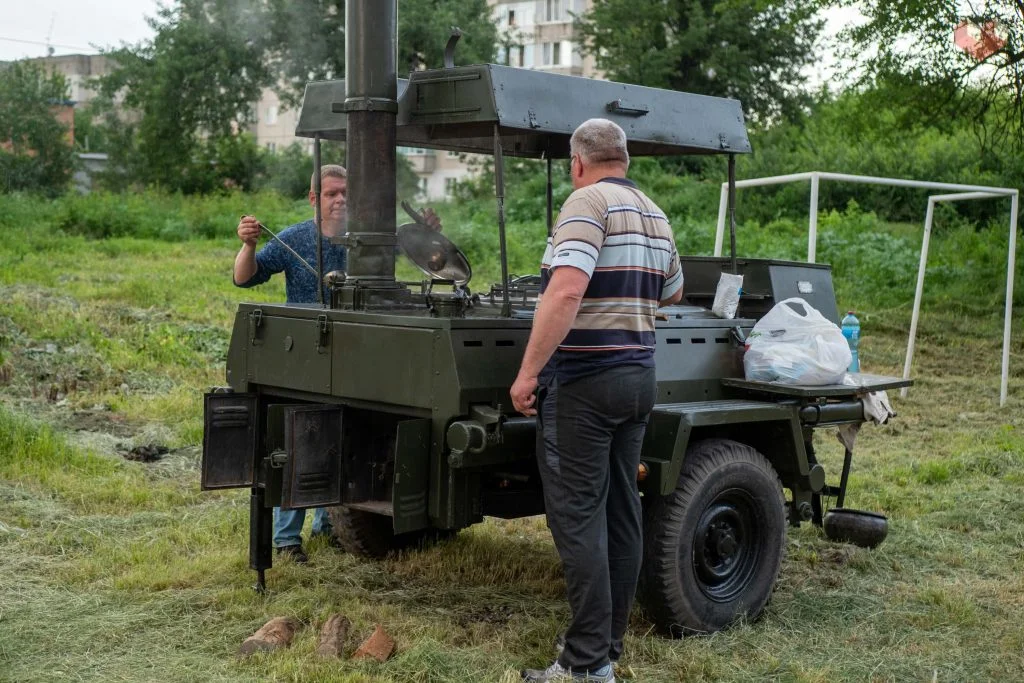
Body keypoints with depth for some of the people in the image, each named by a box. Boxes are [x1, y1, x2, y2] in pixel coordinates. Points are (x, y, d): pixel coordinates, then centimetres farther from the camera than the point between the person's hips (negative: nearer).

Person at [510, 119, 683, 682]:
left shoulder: (588, 202, -11)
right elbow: (670, 293, 29)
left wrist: (528, 373, -21)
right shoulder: (655, 216, 14)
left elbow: (566, 291, -25)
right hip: (637, 377, 8)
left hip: (583, 382, -8)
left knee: (577, 516, -5)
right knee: (620, 513, 12)